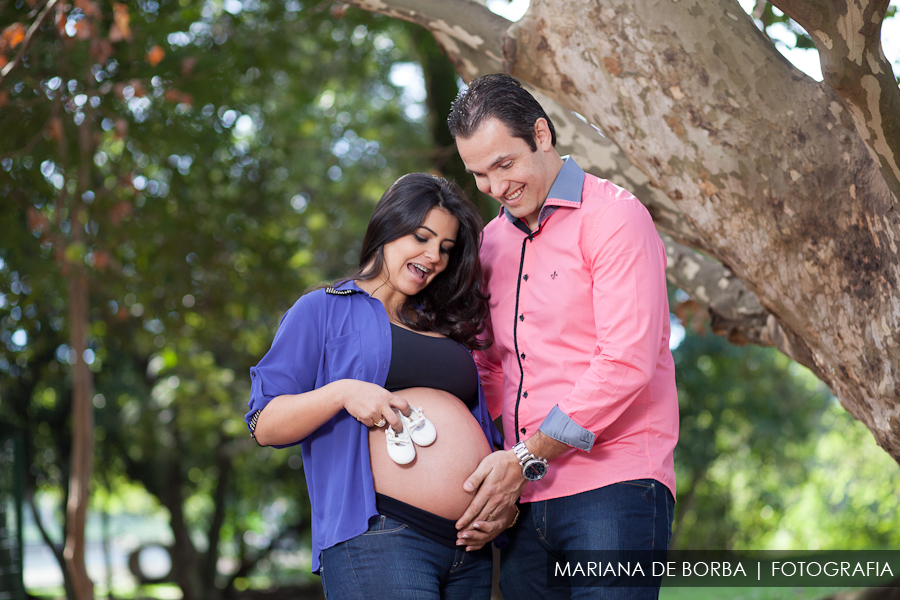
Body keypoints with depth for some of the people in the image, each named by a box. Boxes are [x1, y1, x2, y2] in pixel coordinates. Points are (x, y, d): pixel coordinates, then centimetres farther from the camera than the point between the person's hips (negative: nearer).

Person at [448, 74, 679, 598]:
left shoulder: (614, 216, -5)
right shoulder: (493, 240, 18)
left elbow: (626, 363, -14)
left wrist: (527, 457, -12)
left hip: (612, 488, -6)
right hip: (523, 500, 7)